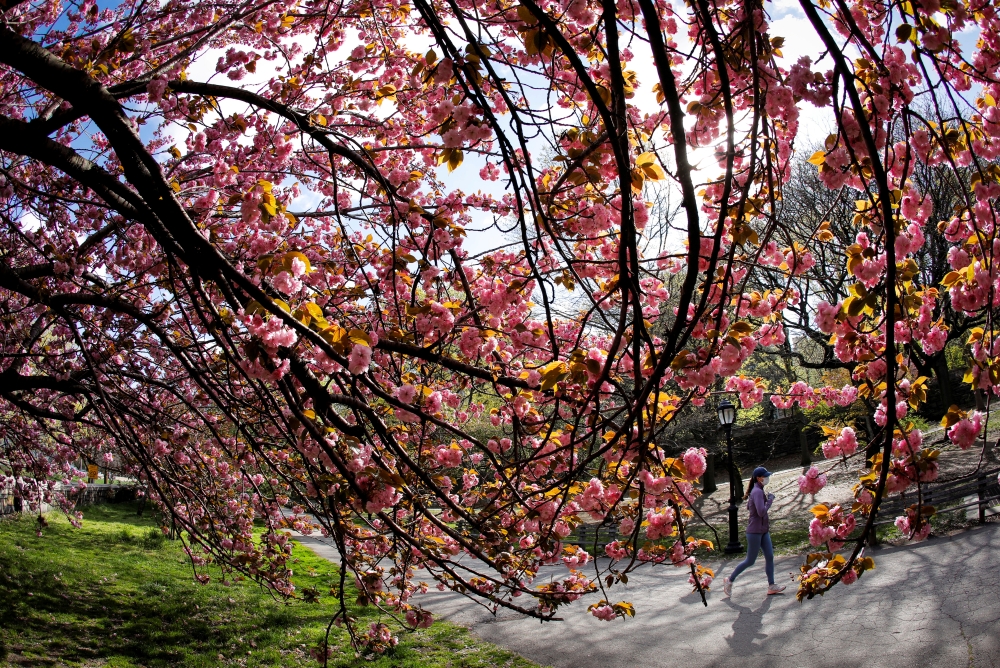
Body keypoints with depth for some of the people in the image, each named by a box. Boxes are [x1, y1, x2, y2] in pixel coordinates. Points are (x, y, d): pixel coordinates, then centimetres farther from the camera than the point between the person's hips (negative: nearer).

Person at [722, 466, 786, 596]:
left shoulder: (756, 490, 9)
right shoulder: (757, 492, -20)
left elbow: (748, 507, 20)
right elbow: (761, 512, -28)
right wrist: (770, 500, -17)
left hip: (763, 531, 9)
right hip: (755, 532, -9)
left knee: (770, 556, 6)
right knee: (750, 561, 0)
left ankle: (771, 586, 11)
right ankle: (729, 581, 12)